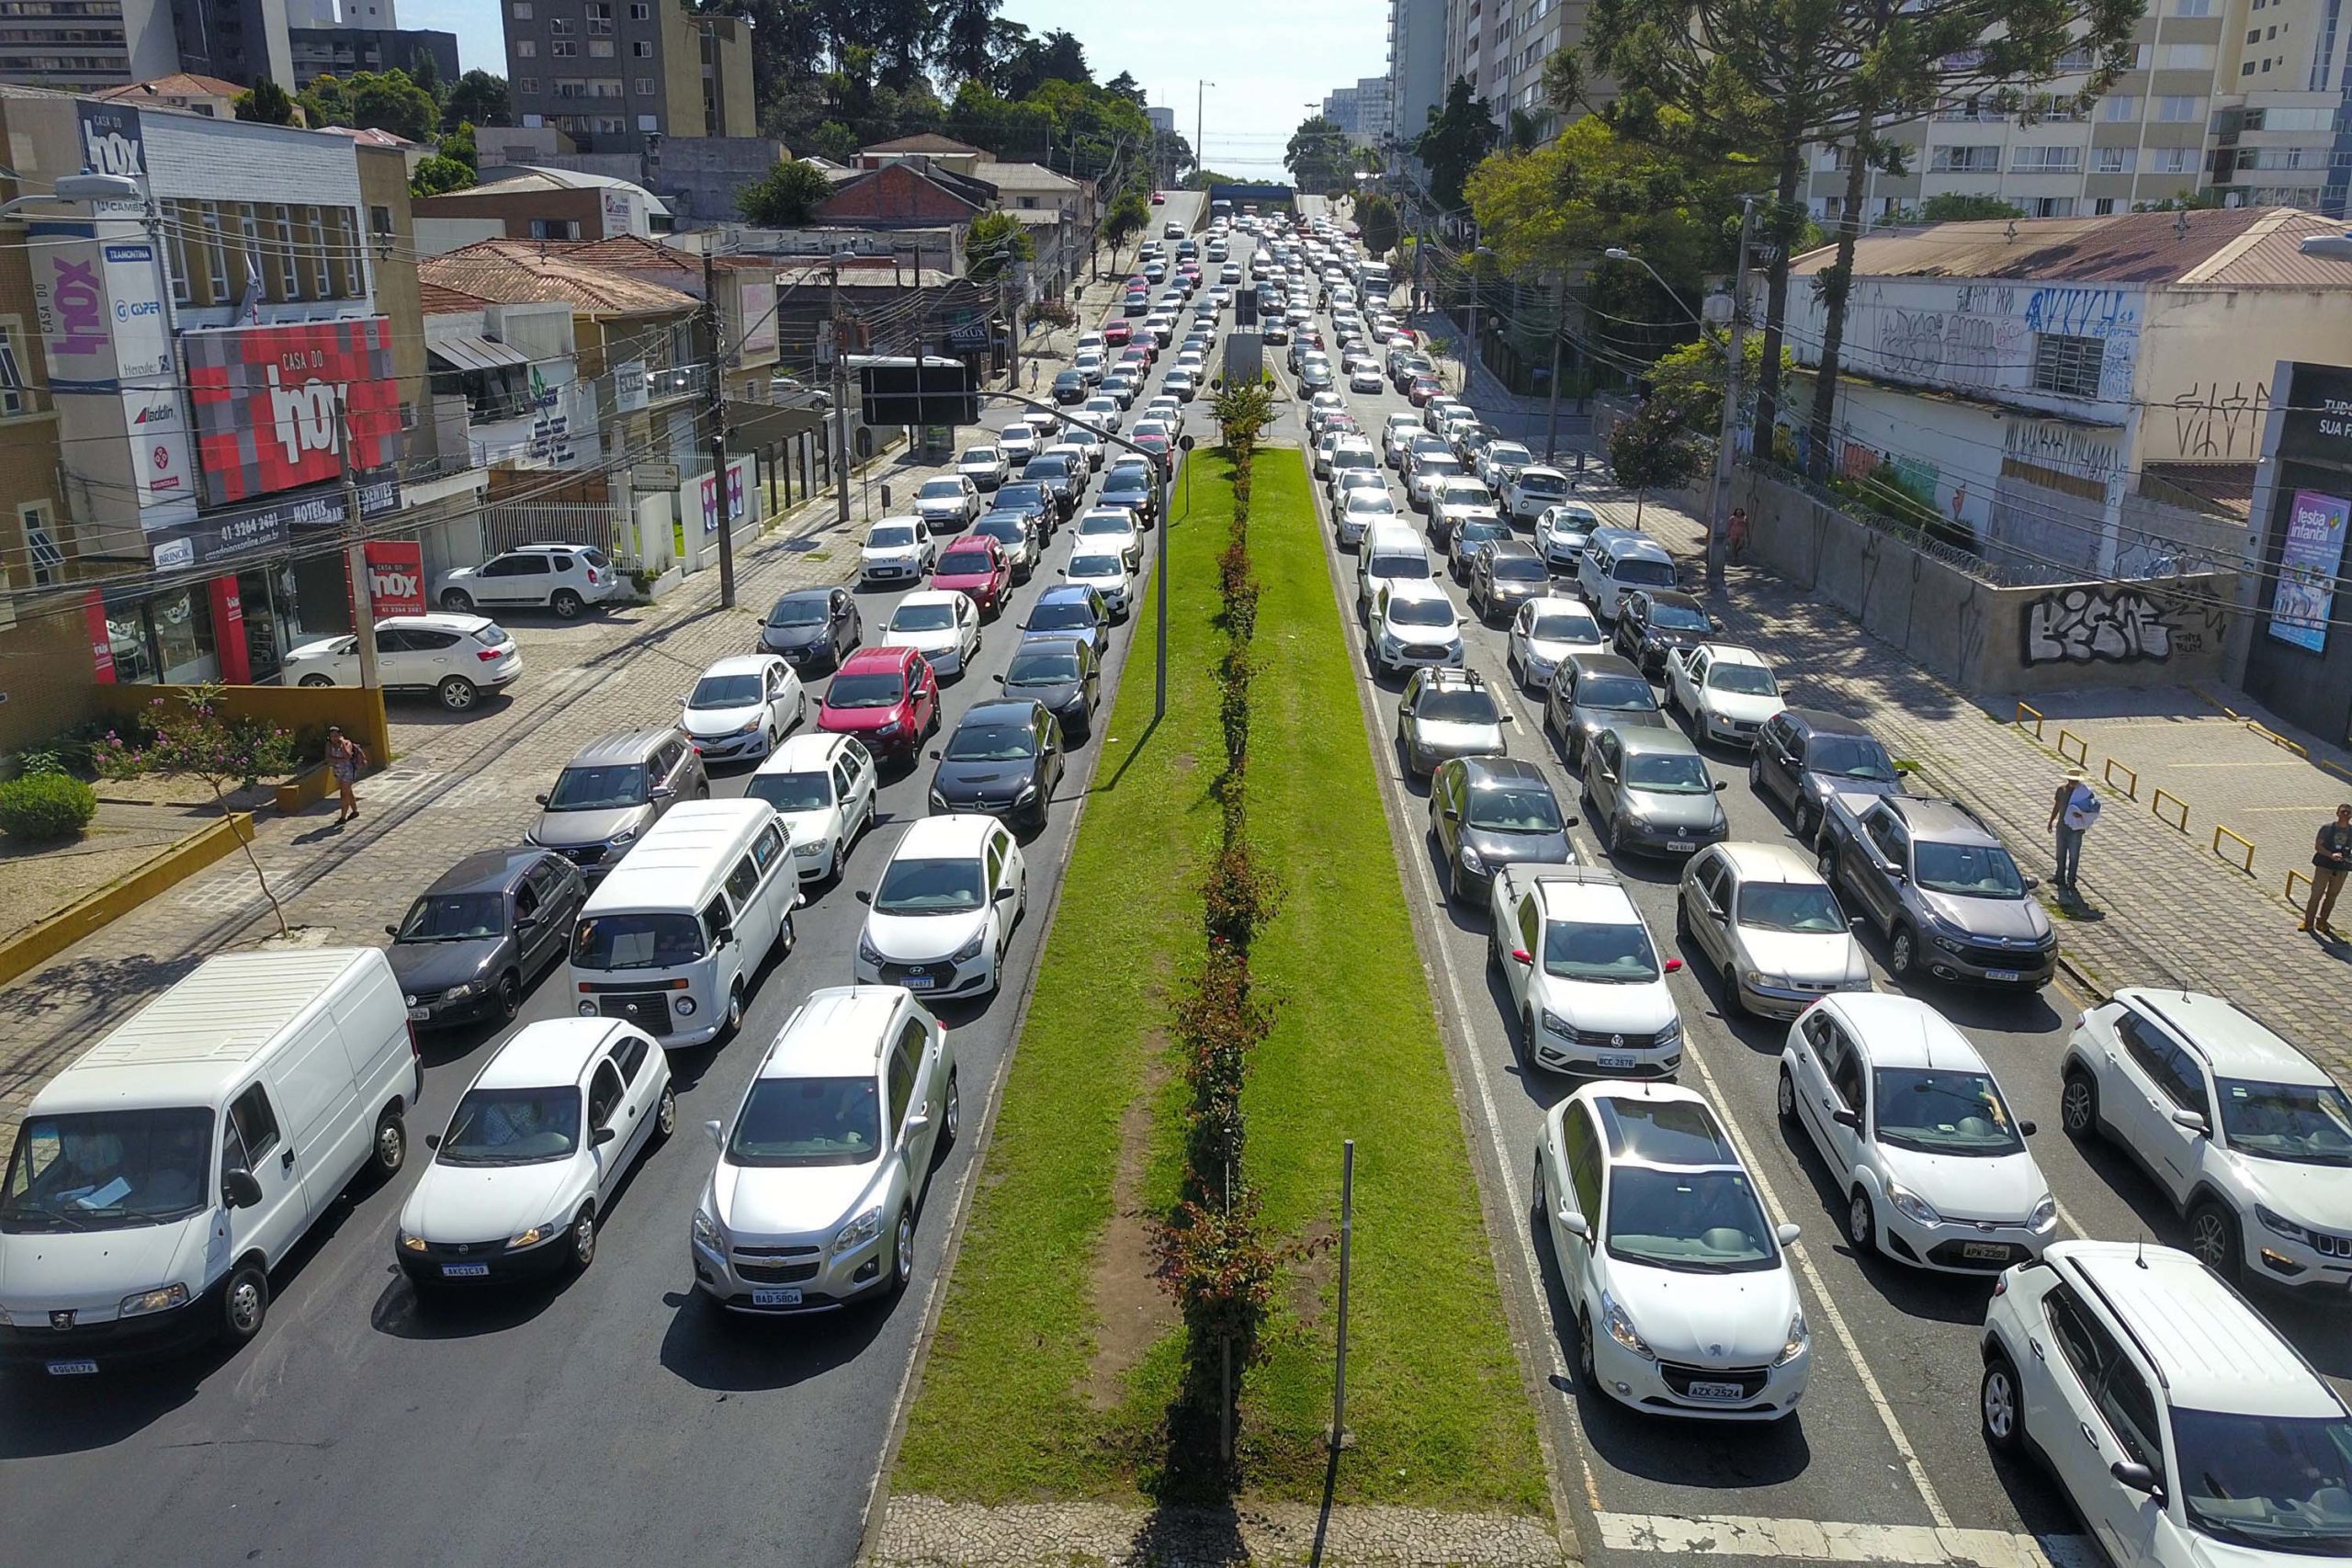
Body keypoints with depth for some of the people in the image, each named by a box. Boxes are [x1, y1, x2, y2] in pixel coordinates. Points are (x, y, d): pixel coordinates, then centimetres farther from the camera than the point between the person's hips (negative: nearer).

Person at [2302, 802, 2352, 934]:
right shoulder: (2327, 828, -5)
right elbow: (2317, 846, -8)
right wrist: (2331, 855, -23)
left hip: (2341, 869, 3)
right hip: (2324, 866, -3)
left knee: (2331, 896, 10)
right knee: (2316, 894, -1)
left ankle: (2322, 922, 21)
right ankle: (2308, 922, 7)